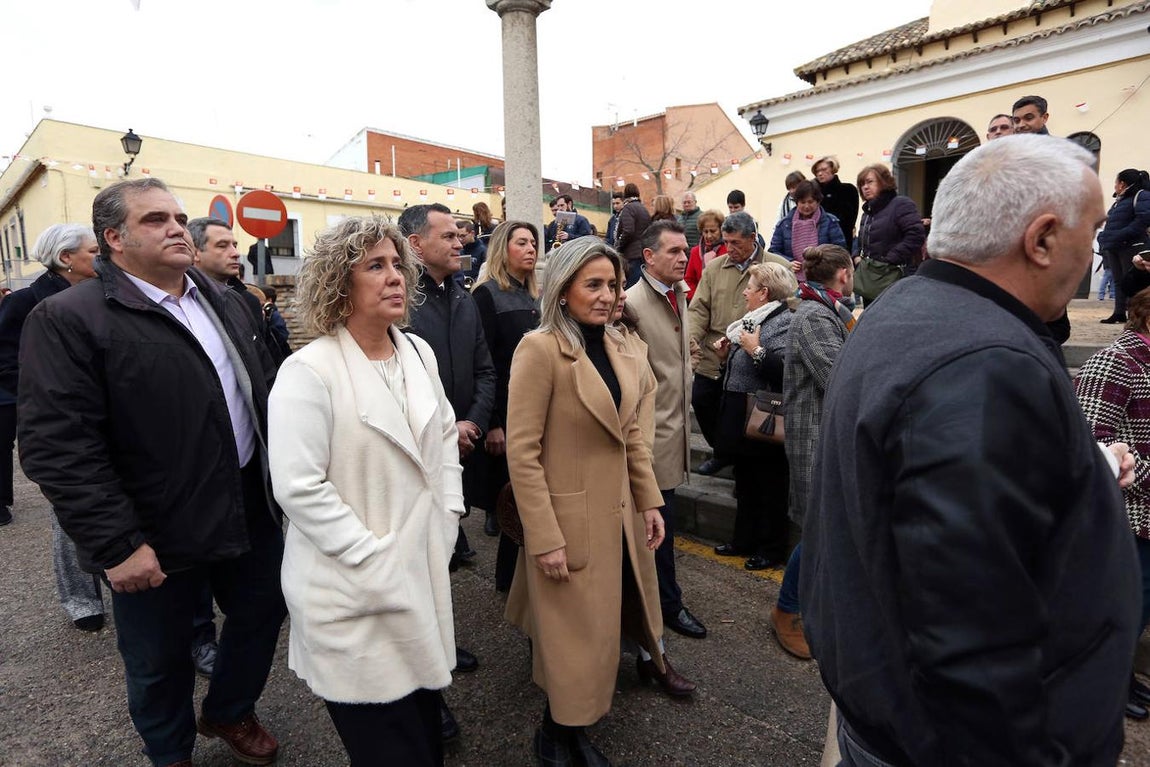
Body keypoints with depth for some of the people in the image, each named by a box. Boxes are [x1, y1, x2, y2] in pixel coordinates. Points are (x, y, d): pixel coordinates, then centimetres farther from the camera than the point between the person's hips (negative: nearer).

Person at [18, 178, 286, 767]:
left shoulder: (225, 302, 8)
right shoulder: (67, 319, -13)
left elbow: (265, 388, 12)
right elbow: (57, 446, -19)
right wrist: (116, 545, -20)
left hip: (250, 508, 6)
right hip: (157, 539, -5)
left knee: (263, 613, 21)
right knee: (159, 662, 16)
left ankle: (230, 711, 49)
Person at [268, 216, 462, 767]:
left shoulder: (418, 351, 4)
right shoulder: (308, 371, -17)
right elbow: (299, 488, -20)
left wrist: (450, 510, 7)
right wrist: (372, 558, -18)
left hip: (425, 568, 6)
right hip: (360, 589, -6)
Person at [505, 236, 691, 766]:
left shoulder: (618, 348, 6)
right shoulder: (540, 349, -16)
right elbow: (522, 452, -18)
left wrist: (649, 501, 9)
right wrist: (544, 539, -19)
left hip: (619, 515, 6)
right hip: (569, 520, -6)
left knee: (608, 621, 20)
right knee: (577, 639, 11)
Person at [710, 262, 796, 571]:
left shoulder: (783, 322, -17)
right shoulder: (756, 319, 14)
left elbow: (784, 371, -30)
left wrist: (755, 350, -25)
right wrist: (730, 352, 8)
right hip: (741, 420, 10)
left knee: (769, 487, 6)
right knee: (746, 484, 20)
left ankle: (772, 549, 22)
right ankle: (745, 539, 35)